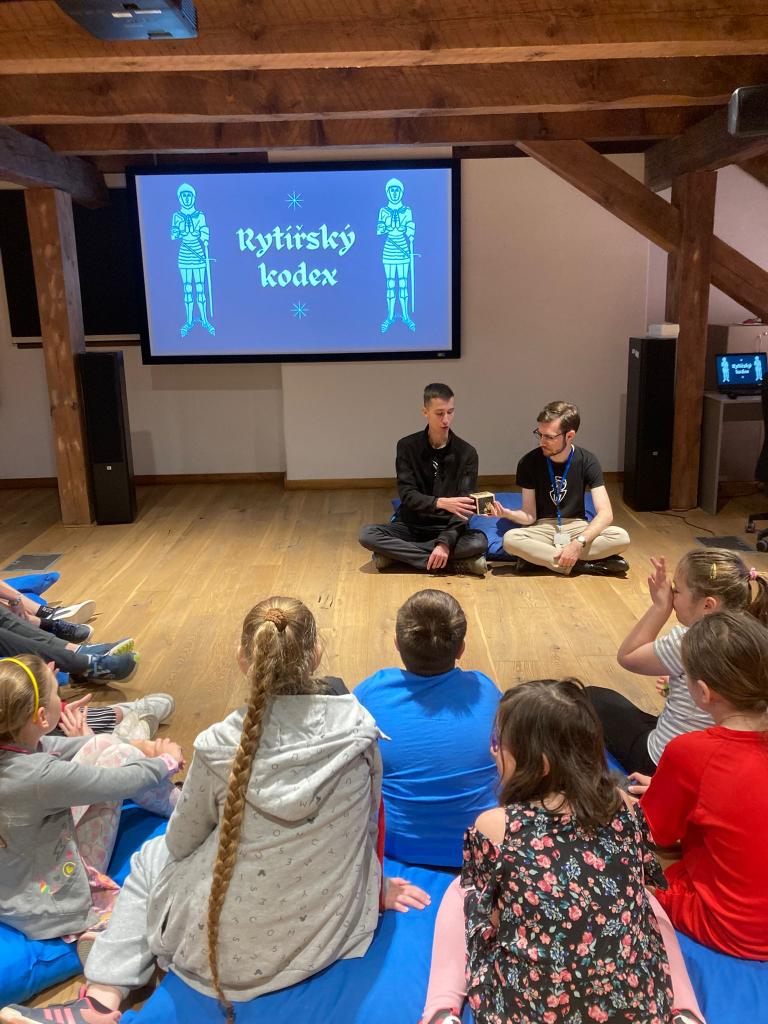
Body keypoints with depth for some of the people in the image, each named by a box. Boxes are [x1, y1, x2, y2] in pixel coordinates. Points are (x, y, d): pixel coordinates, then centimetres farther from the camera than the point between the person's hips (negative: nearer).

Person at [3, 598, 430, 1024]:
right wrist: (376, 885, 21)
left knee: (150, 857, 27)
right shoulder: (359, 728, -17)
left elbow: (181, 843, -3)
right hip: (331, 938, 3)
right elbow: (368, 823, 1)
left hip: (230, 952, -3)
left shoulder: (219, 747, -22)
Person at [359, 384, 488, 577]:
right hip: (410, 526, 1)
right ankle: (455, 564, -28)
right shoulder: (407, 446, -4)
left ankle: (396, 554, -24)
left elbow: (464, 507, -12)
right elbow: (407, 496, -14)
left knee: (479, 542, -32)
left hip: (447, 529, -1)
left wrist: (446, 543, -29)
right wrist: (440, 503, -34)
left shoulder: (466, 453, -5)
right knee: (367, 535, -28)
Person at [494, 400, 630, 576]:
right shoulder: (529, 462, -9)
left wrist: (579, 543, -31)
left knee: (621, 537, -28)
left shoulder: (587, 461, -8)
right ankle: (586, 564, -25)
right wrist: (507, 513, -30)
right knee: (510, 539, -34)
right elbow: (529, 516, -7)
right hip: (543, 528, 0)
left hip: (577, 527, 1)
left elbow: (605, 513, -16)